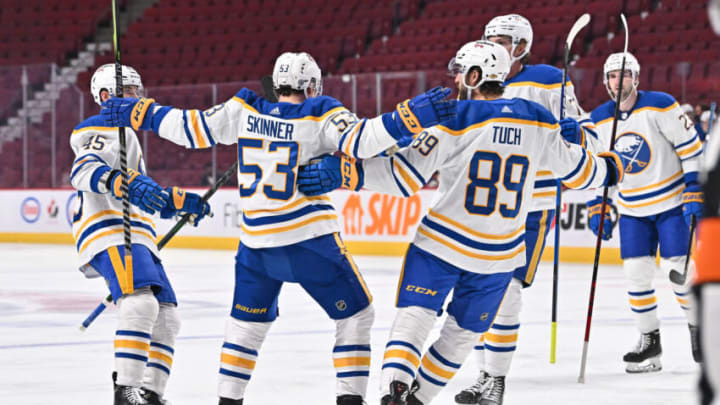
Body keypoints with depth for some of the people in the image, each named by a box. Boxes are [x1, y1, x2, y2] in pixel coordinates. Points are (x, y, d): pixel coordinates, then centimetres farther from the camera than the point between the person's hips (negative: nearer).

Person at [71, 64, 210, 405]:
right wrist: (125, 184, -38)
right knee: (141, 304, -28)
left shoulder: (126, 135, 32)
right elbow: (84, 170, -22)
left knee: (166, 318, 8)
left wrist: (182, 201, 30)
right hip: (110, 235, -11)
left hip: (136, 237, 11)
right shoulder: (104, 128, -2)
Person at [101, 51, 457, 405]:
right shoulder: (320, 115, -6)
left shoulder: (243, 110, 3)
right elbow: (358, 140, -22)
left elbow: (193, 129, 5)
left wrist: (141, 113, 15)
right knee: (355, 313, 9)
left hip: (256, 243, 4)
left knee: (247, 321, 21)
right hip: (310, 241, -4)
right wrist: (411, 117, -27)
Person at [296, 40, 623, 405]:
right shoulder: (538, 123, 1)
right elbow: (575, 167, 15)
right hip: (499, 254, 4)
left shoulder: (455, 120, -12)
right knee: (464, 333, 18)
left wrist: (344, 173, -15)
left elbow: (405, 176, -16)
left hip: (443, 245, -4)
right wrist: (608, 169, 36)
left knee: (413, 317, 1)